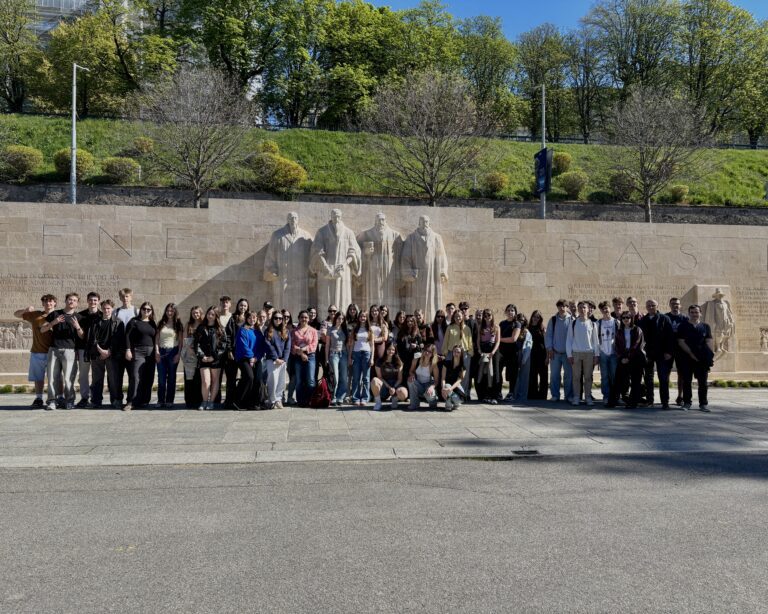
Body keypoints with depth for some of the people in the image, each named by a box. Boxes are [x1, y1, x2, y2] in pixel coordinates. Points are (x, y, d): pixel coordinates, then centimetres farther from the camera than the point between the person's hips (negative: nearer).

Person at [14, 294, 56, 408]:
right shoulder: (35, 314, 8)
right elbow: (16, 314, 16)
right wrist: (26, 310, -5)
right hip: (37, 352, 3)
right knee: (38, 377, 8)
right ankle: (38, 399, 16)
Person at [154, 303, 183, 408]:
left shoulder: (178, 324, 5)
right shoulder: (161, 324, 12)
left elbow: (181, 341, 3)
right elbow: (157, 338, 9)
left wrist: (178, 354, -6)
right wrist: (157, 352, -1)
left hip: (173, 351, -2)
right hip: (161, 352, 2)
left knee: (171, 377, 1)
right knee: (161, 378, 1)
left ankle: (169, 400, 6)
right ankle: (160, 401, 5)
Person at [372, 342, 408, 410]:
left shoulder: (399, 362, 6)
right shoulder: (380, 362, 0)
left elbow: (400, 379, 4)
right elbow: (379, 377, -2)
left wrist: (394, 388, -14)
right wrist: (389, 387, -13)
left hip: (395, 384, 1)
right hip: (384, 385, -1)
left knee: (403, 394, -34)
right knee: (374, 381, -36)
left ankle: (394, 398, 6)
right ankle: (378, 402, -13)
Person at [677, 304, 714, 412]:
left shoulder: (706, 326, 10)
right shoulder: (683, 326, 4)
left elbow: (709, 342, 3)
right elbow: (681, 342, -3)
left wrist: (711, 355, -10)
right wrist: (691, 353, -11)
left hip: (702, 359, 1)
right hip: (687, 358, -1)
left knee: (703, 382, 3)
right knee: (687, 381, 2)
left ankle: (703, 403, 11)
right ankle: (687, 402, 11)